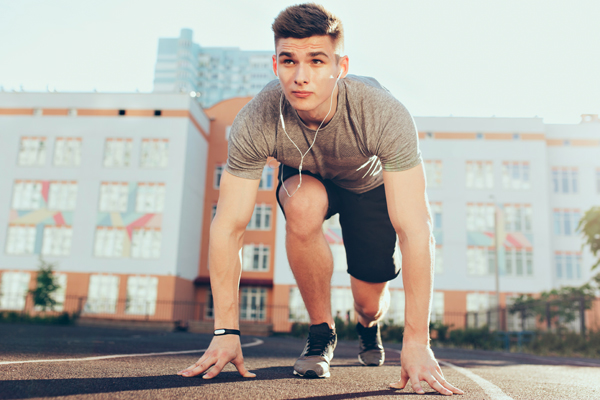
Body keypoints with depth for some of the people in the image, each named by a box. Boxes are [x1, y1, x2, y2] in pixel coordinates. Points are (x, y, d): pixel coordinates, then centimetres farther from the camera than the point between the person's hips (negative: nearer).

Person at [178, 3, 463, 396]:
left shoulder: (385, 115, -39)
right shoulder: (255, 123, -35)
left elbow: (415, 230, -41)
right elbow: (228, 227, -30)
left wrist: (417, 342, -42)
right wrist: (226, 332, -31)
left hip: (372, 182, 0)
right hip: (307, 178, 1)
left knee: (370, 302, -6)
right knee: (304, 206, -35)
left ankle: (369, 326, 37)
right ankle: (321, 332, -11)